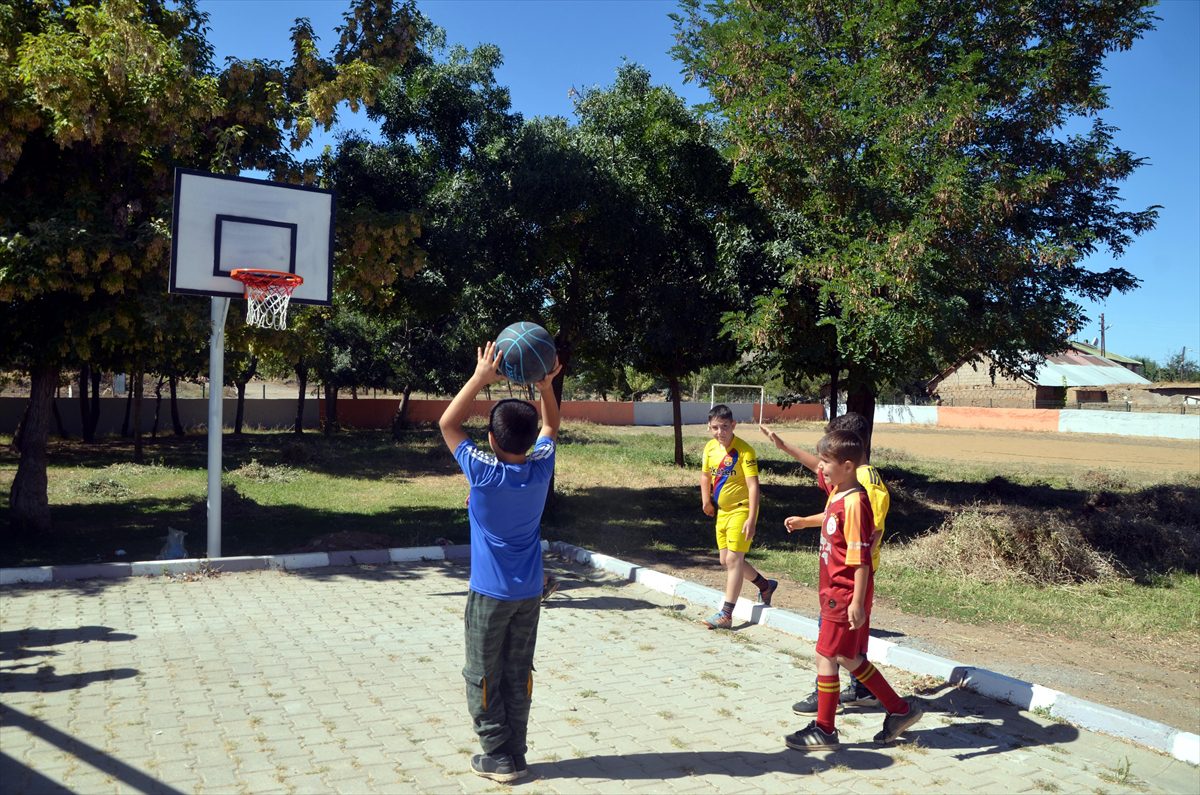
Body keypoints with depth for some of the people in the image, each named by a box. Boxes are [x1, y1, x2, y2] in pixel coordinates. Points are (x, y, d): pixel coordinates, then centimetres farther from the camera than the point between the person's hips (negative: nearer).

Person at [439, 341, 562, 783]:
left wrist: (480, 378, -11)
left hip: (489, 594, -4)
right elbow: (550, 427, 12)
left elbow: (447, 424, -7)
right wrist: (545, 386, 1)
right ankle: (515, 756, 22)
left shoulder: (483, 472, -19)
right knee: (519, 676, 14)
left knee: (484, 678, 9)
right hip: (530, 594, 4)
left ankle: (498, 758, 14)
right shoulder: (541, 469, -9)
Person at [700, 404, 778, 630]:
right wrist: (706, 499, 5)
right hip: (722, 511, 8)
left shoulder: (744, 450, -19)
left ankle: (726, 615, -3)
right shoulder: (710, 448, 2)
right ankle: (765, 586, 35)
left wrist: (751, 519, -26)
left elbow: (753, 486, -22)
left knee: (733, 560, -9)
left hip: (741, 510, -8)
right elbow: (705, 475, 19)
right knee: (726, 560, 13)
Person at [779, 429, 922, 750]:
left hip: (846, 593, -10)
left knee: (825, 655, 0)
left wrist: (857, 602, -24)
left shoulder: (853, 502, -22)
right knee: (847, 657, 17)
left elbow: (861, 559, -24)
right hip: (835, 590, 10)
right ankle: (900, 709, 28)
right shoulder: (836, 493, 6)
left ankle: (824, 729, 14)